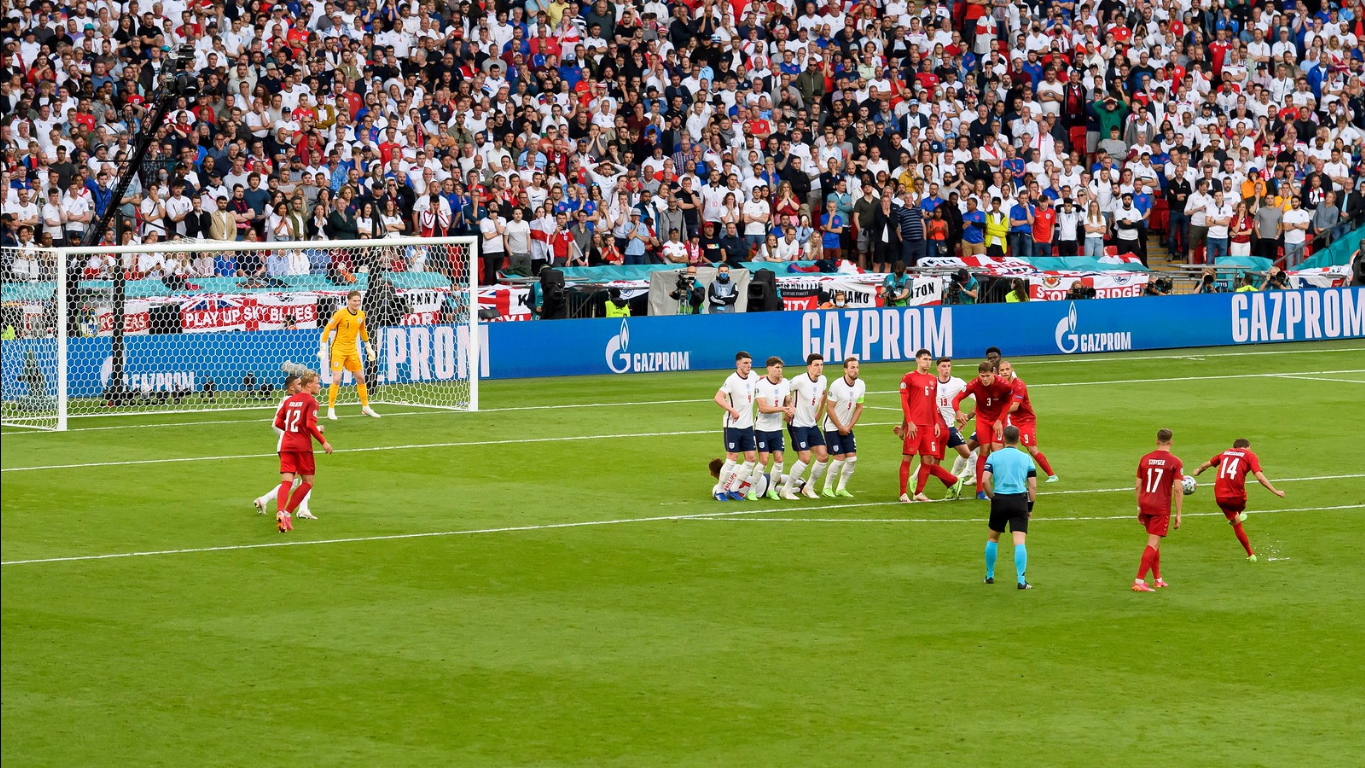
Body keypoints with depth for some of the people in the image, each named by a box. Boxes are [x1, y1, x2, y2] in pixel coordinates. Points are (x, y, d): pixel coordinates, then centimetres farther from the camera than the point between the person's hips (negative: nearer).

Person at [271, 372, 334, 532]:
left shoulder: (289, 400, 13)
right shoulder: (311, 401, -5)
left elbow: (278, 423, 11)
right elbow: (310, 424, -16)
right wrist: (323, 442, -10)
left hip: (286, 445, 5)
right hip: (303, 446, -5)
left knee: (286, 482, -2)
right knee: (308, 481, 9)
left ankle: (280, 512, -27)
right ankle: (288, 512, -6)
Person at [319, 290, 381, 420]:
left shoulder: (361, 314, 2)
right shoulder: (341, 313, -15)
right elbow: (327, 329, -12)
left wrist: (368, 346, 23)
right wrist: (323, 348, -15)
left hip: (352, 350, 6)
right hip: (338, 349, -6)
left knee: (360, 378, 9)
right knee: (336, 379, -11)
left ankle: (365, 407, 23)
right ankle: (331, 409, -1)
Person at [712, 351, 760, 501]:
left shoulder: (753, 376, 4)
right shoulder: (732, 380, -18)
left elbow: (760, 380, 29)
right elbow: (718, 398, -28)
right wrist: (733, 411, -32)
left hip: (748, 425, 7)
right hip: (733, 426, -7)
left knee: (751, 457, 3)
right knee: (732, 458, -6)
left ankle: (733, 489, 12)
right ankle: (720, 491, 7)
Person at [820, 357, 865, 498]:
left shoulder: (861, 385, -1)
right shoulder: (837, 385, -18)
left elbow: (859, 408, 7)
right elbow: (829, 408, -14)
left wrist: (849, 426, -2)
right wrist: (840, 427, -10)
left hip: (847, 428, 6)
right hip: (832, 427, -6)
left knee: (852, 458, -2)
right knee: (839, 458, -11)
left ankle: (841, 488, 14)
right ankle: (827, 488, 5)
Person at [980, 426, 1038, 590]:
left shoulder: (994, 456, 4)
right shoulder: (1026, 458, 6)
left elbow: (984, 480, -8)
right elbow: (1033, 486, 3)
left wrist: (991, 496, 6)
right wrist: (1030, 507, 12)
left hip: (999, 500, 1)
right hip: (1020, 501, -1)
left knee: (993, 538, 19)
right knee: (1019, 541, -5)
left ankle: (990, 576, 27)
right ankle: (1021, 580, -13)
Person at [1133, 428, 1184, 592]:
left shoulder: (1145, 459, 6)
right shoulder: (1175, 462, -6)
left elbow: (1137, 487, 8)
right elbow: (1178, 490, -10)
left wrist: (1139, 508, 17)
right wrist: (1178, 514, -5)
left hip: (1145, 505, 5)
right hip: (1161, 508, -5)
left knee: (1154, 542, 19)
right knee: (1153, 543, -5)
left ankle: (1158, 579, 26)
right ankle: (1139, 581, -12)